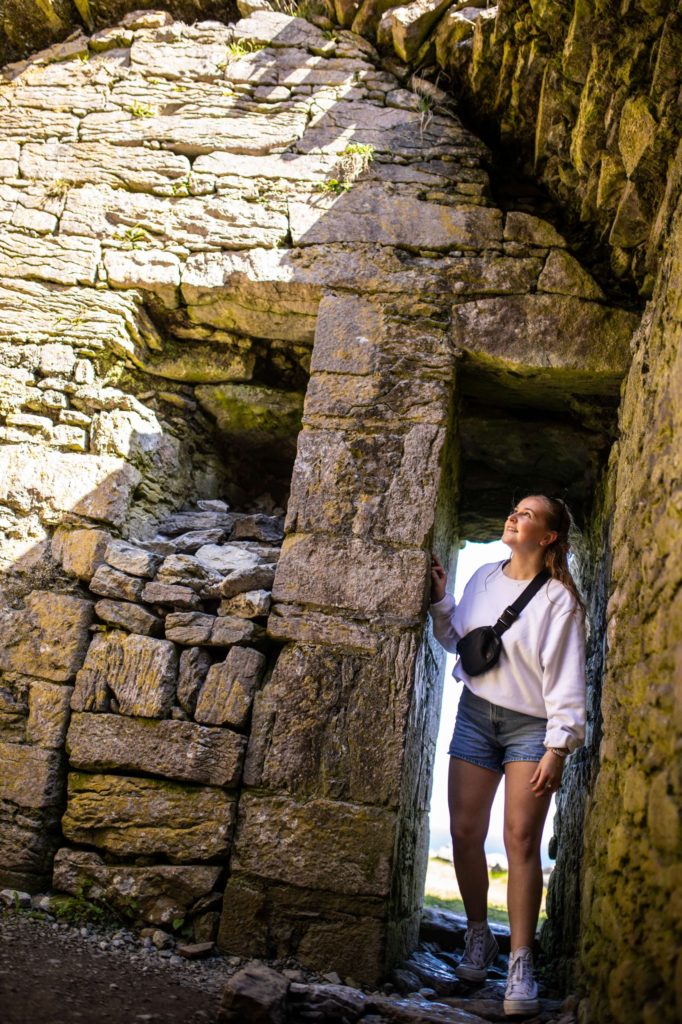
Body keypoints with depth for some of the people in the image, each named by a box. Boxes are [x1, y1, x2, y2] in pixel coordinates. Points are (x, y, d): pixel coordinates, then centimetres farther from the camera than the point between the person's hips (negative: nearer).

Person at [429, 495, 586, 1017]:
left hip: (530, 725, -4)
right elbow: (457, 639, 17)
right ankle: (479, 936, 22)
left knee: (521, 839, -12)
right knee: (465, 833, 3)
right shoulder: (483, 578, 6)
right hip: (476, 714, 5)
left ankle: (521, 962, -2)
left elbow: (566, 676, -12)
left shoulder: (558, 599, -9)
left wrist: (559, 746, -17)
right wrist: (440, 602, 3)